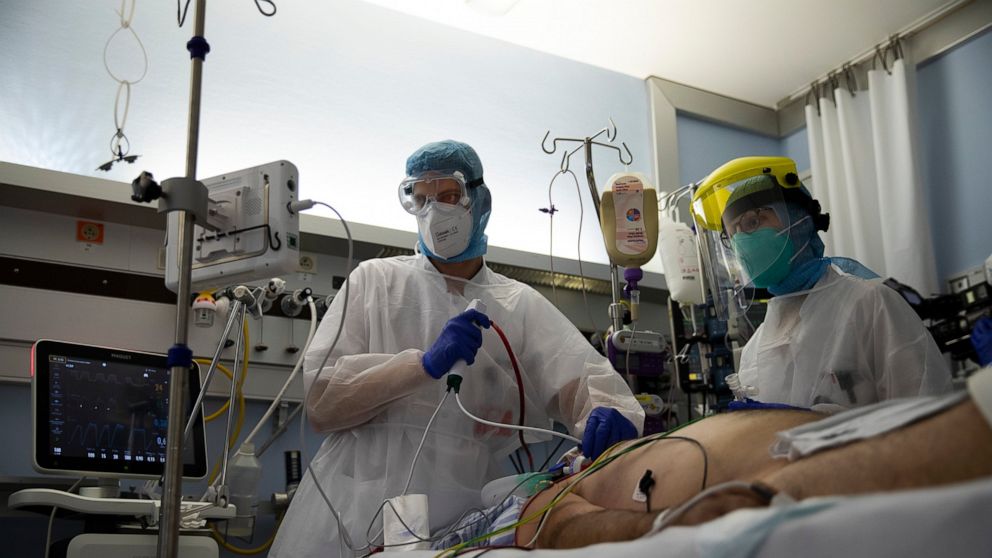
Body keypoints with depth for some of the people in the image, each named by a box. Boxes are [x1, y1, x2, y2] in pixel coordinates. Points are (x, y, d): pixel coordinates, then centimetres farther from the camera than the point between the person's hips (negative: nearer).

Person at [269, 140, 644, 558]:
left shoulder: (522, 306, 7)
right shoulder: (375, 281, 5)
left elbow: (585, 376, -7)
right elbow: (319, 400, -5)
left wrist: (607, 412, -31)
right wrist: (425, 363, -19)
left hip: (459, 523, 1)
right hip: (351, 517, -1)